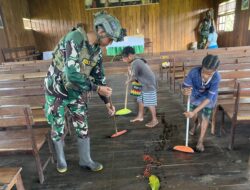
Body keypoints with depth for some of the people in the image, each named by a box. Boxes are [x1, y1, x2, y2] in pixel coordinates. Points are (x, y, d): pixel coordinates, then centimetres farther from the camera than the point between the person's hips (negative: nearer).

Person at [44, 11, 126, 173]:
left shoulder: (97, 51, -4)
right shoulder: (74, 38, -28)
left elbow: (100, 77, 4)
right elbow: (72, 74, -36)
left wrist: (107, 102, 3)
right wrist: (97, 88, -29)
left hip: (76, 93, 5)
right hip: (57, 91, -5)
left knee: (83, 127, 8)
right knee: (58, 128, 12)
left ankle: (85, 159, 28)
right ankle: (61, 158, 37)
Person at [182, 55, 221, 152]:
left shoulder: (216, 77, -38)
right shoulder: (194, 72, -37)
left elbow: (208, 98, -36)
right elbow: (184, 86, -28)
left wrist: (194, 112, -41)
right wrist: (185, 91, -54)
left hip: (209, 97, -1)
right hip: (195, 95, 2)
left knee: (205, 118, 6)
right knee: (193, 114, 18)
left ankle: (201, 140, 26)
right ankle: (196, 123, 55)